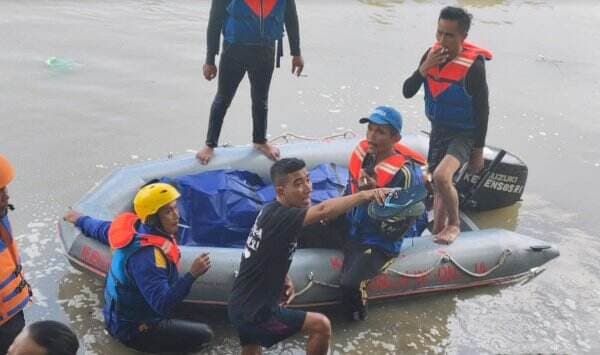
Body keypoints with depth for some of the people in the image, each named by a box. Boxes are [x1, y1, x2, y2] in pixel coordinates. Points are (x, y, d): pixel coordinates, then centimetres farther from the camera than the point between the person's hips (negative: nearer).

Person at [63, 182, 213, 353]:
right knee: (203, 335, -9)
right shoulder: (147, 255, -33)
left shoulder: (135, 226, -6)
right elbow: (163, 304, -37)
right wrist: (192, 275, -45)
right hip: (134, 329, -9)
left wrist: (81, 220, 36)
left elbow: (102, 229, 15)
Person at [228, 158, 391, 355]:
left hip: (242, 306, 9)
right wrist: (364, 194, -52)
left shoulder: (271, 211, 5)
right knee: (321, 326, -4)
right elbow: (323, 211, -45)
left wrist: (285, 279, 6)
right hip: (254, 312, -9)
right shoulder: (281, 217, -26)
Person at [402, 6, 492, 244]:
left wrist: (478, 151, -9)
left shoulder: (473, 66, -20)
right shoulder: (432, 55, -4)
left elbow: (482, 111, -13)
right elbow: (408, 92, -2)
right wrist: (424, 68, -20)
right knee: (438, 188, 15)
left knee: (442, 177, -28)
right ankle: (438, 231, 32)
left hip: (463, 135, -6)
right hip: (438, 131, 6)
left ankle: (454, 224, -3)